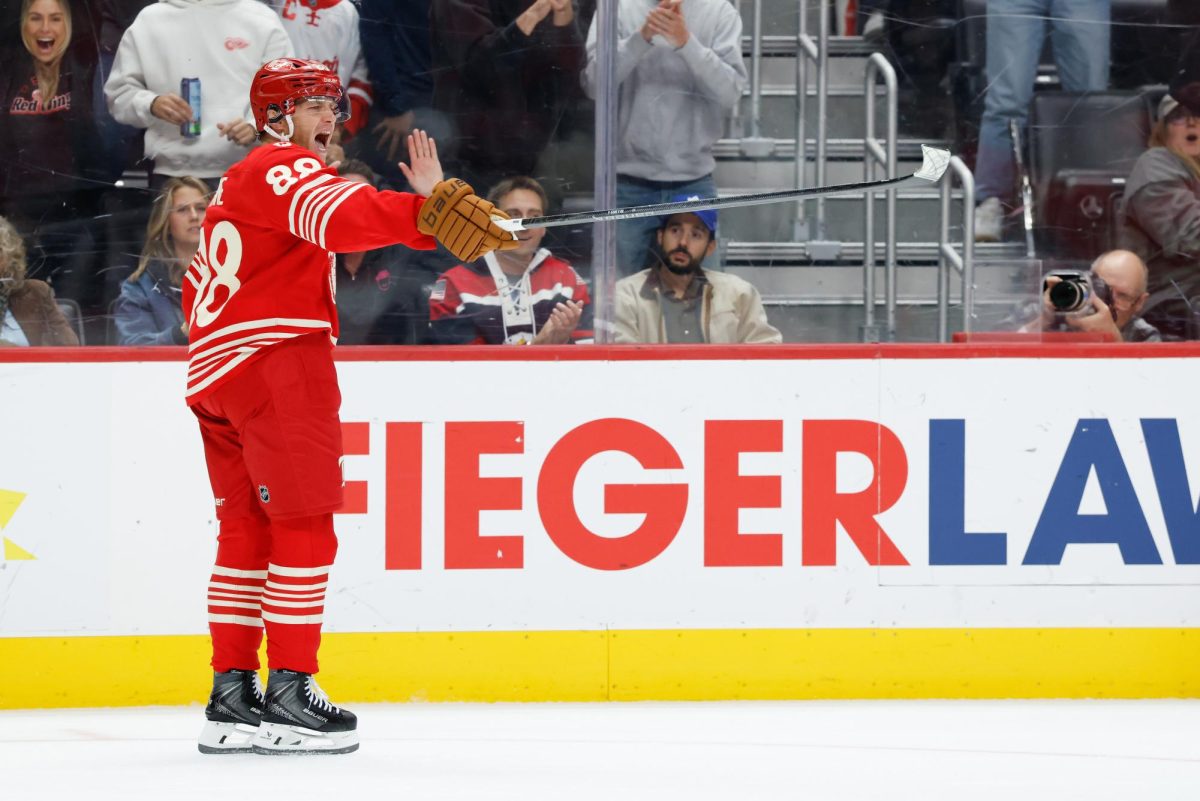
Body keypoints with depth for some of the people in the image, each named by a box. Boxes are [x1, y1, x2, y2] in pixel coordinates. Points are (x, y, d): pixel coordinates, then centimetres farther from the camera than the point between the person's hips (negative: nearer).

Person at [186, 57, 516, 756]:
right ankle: (289, 691, -12)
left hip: (217, 367, 10)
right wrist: (429, 215, -42)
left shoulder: (241, 184, 26)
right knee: (304, 525, -8)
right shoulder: (287, 169, -7)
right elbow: (345, 217, -29)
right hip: (280, 361, -10)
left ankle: (232, 693, 11)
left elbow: (201, 290, 30)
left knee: (246, 532, 11)